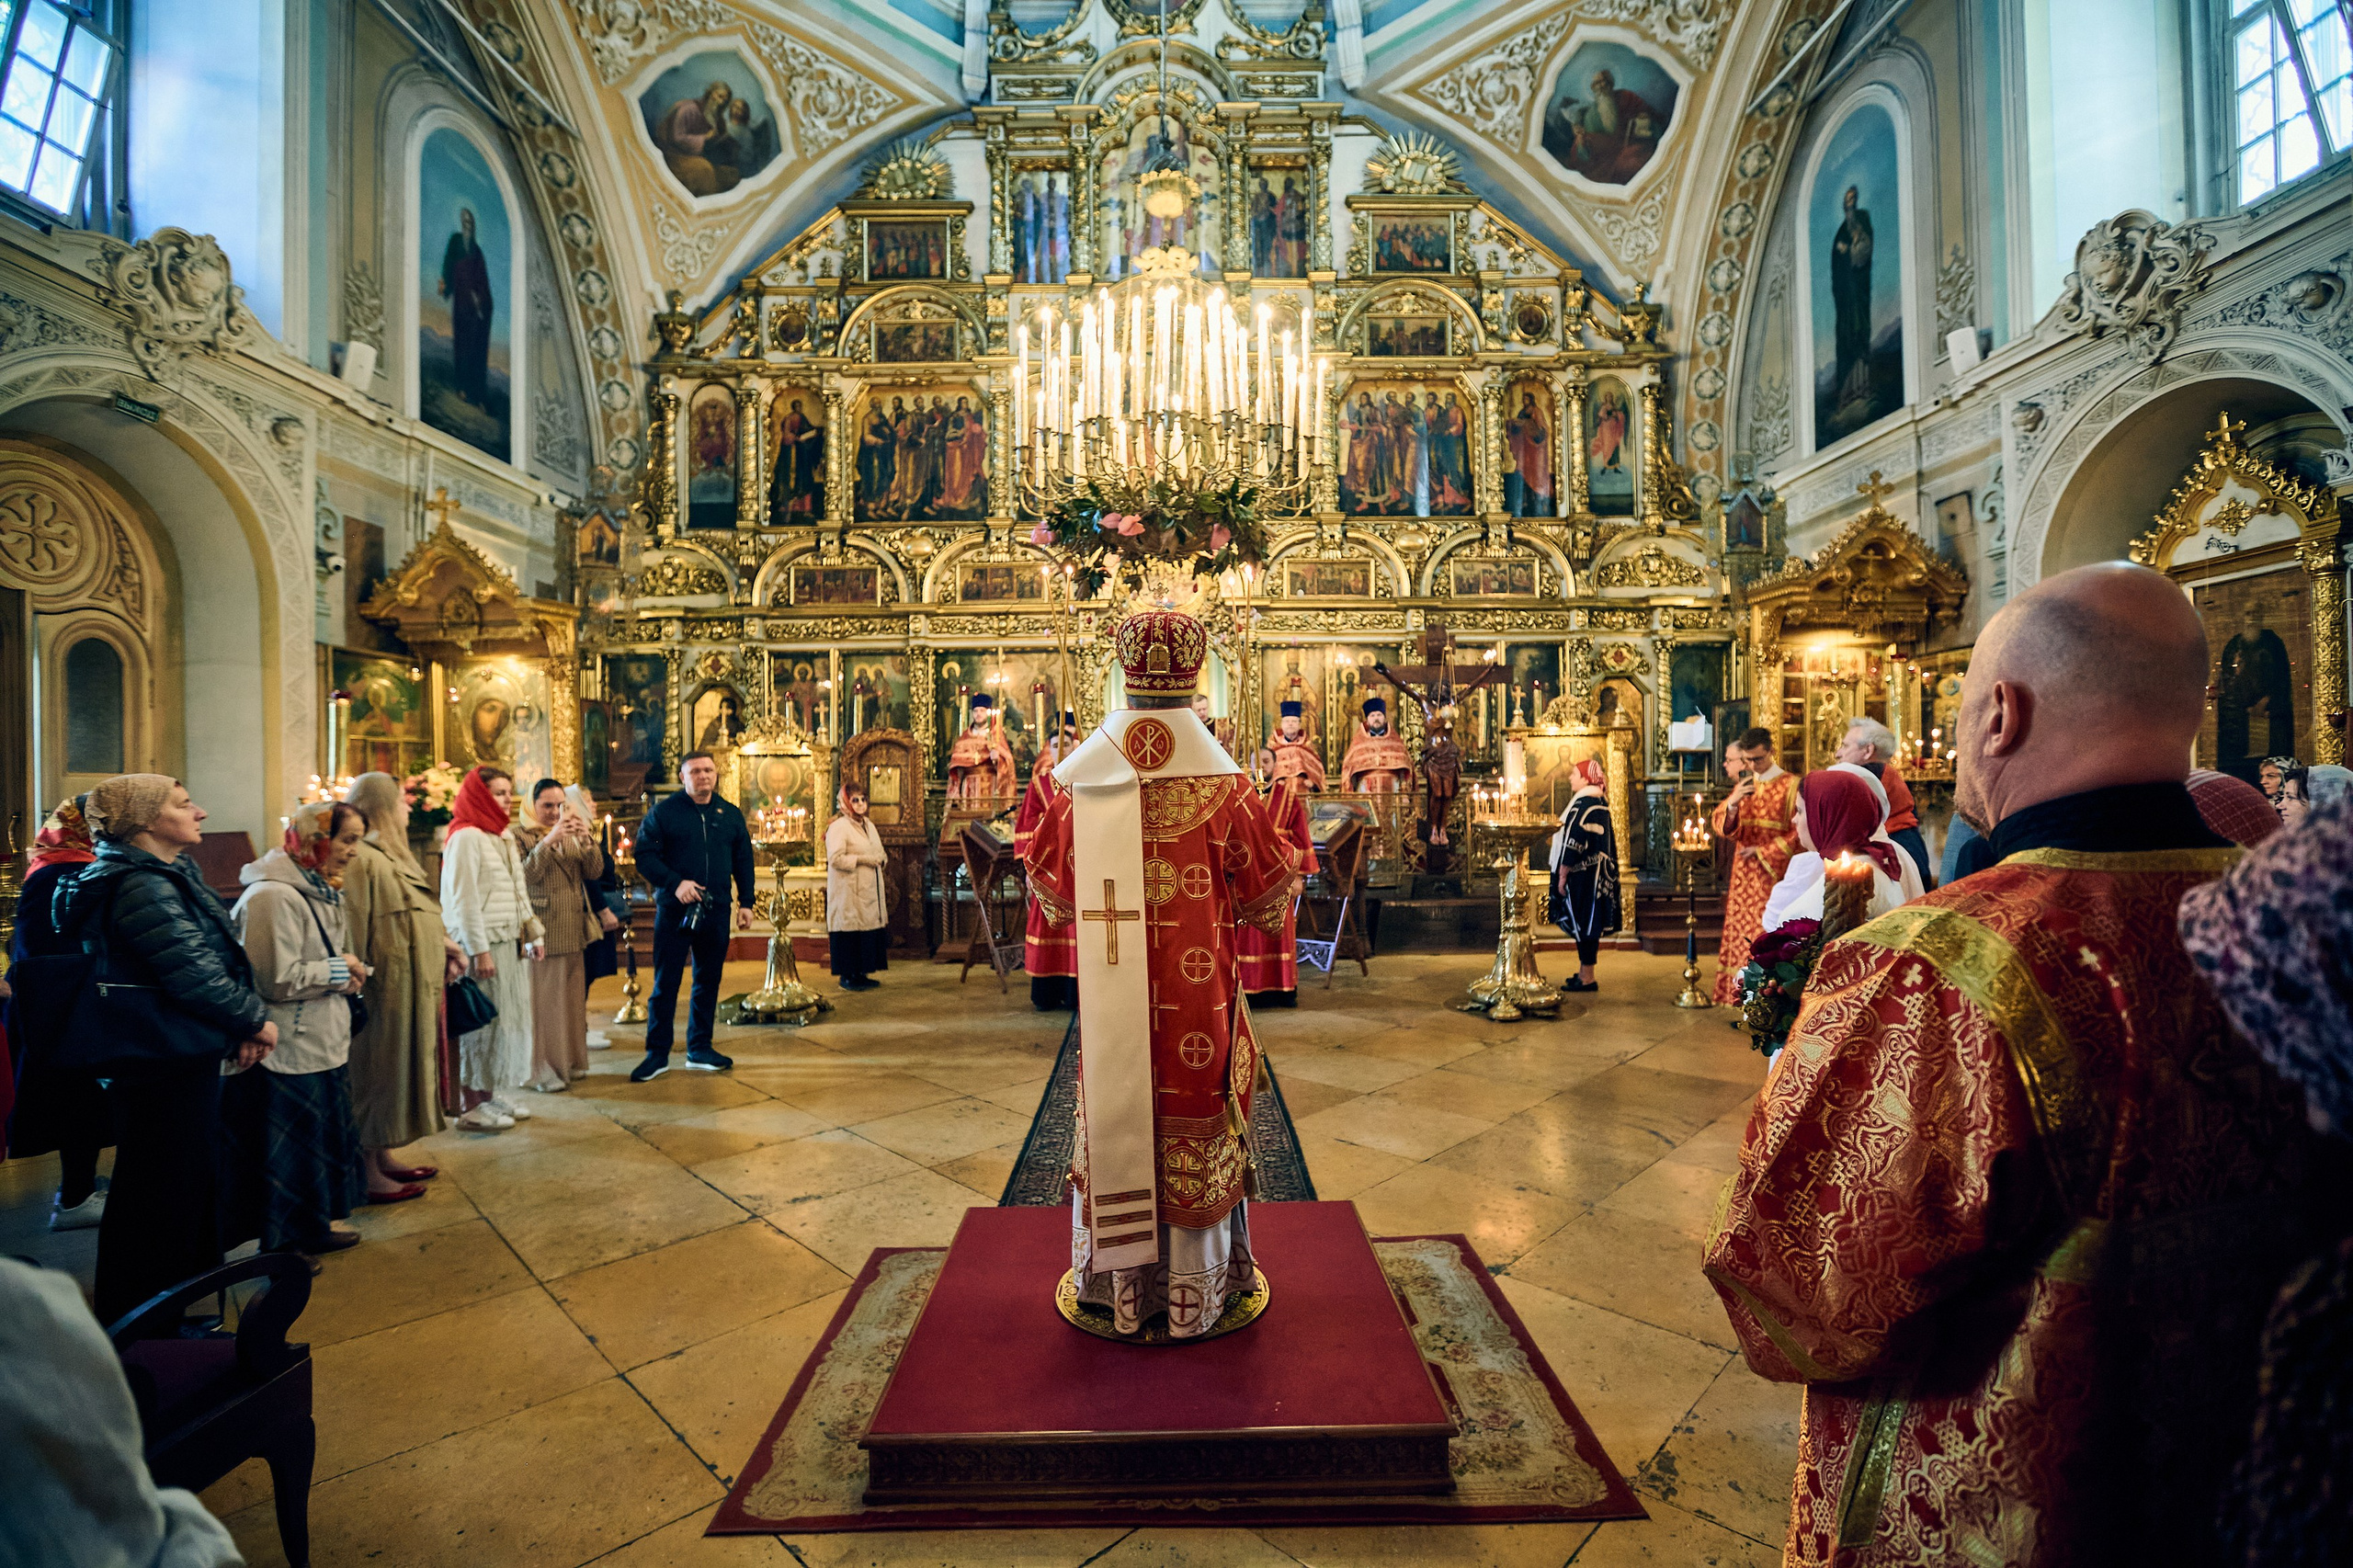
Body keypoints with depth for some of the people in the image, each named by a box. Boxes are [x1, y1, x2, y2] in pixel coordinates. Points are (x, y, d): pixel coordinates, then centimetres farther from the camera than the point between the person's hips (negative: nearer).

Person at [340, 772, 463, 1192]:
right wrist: (359, 982, -24)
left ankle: (385, 1156, 29)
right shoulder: (360, 859, -18)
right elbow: (352, 930, -22)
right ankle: (369, 1174, 12)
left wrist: (445, 943, 15)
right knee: (377, 1074, 1)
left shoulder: (391, 854, 15)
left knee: (402, 1069, 17)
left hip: (415, 987, 10)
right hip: (387, 988, -10)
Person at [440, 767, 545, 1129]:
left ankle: (497, 1093, 23)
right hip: (484, 944, -9)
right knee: (483, 1021, -2)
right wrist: (479, 950, -18)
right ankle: (474, 1106, 8)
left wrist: (532, 932, 16)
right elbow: (463, 899, -15)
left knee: (510, 1017, 12)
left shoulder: (504, 836, 16)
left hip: (509, 941, 9)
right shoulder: (466, 837, -11)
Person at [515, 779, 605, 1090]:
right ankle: (542, 1070, 4)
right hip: (541, 931, -6)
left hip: (573, 931, 6)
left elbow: (595, 870, 3)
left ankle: (570, 1060, 21)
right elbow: (525, 876, -17)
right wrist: (550, 839, -23)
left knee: (573, 997, 10)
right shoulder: (520, 835, -3)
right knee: (542, 999, -4)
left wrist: (587, 840, -13)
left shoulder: (573, 835, 14)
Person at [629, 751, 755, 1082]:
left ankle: (700, 1049, 22)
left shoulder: (730, 814, 10)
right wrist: (675, 883, -19)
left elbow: (743, 861, 13)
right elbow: (645, 856, -7)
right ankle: (657, 1054, 13)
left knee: (708, 981, 10)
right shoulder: (663, 812, -2)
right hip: (674, 910, -3)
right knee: (666, 983, 2)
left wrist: (746, 901, 8)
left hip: (716, 911, 4)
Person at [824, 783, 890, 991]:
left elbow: (882, 853, 25)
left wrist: (881, 859, 2)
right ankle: (846, 976, 4)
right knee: (850, 932, -6)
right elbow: (835, 858, -20)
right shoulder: (838, 827, -9)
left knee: (869, 930, 7)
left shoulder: (869, 825, 17)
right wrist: (862, 859, -17)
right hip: (848, 892, -8)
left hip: (870, 890, 8)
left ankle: (860, 973, 17)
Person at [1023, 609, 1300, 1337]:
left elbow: (1053, 890, 4)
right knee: (1193, 1134, 13)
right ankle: (1193, 1291, 29)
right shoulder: (1223, 781, -11)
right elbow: (1268, 893, -2)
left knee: (1117, 1118, 16)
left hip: (1111, 989, 2)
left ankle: (1122, 1285, 31)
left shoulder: (1080, 779, -5)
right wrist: (1282, 844, 17)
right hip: (1198, 995, -1)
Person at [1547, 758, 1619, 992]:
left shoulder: (1584, 803, -18)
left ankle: (1587, 978, 3)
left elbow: (1575, 842, -21)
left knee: (1583, 925, -3)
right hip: (1595, 873, 10)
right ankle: (1584, 972, 23)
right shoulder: (1599, 802, 13)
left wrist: (1563, 874, -16)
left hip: (1582, 874, -10)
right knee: (1586, 925, 15)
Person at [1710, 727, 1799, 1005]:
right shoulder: (1744, 786, 12)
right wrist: (1732, 804, -15)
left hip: (1774, 874, -5)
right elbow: (1723, 827, 4)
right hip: (1743, 876, 6)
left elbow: (1798, 831, -9)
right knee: (1743, 933, 6)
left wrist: (1763, 852, -11)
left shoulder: (1790, 786, -6)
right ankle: (1743, 992, 12)